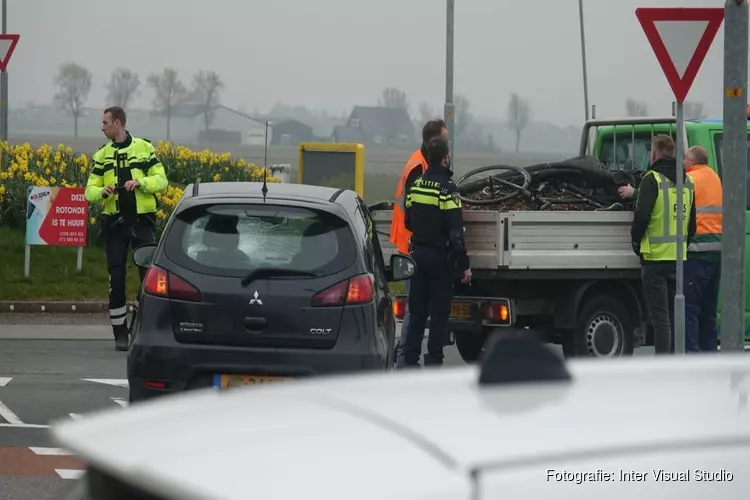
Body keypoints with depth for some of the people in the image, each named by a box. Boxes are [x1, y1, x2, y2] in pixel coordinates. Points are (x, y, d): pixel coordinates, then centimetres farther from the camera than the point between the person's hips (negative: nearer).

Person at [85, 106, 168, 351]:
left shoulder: (144, 148, 3)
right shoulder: (102, 155, 10)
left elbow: (161, 181, 0)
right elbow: (90, 191, 7)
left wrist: (140, 182, -19)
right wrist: (103, 191, -15)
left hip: (142, 220, -2)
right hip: (115, 221, 2)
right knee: (116, 278, 1)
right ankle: (120, 334, 9)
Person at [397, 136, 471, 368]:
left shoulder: (415, 186, 6)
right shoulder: (447, 190, -15)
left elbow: (408, 223, 16)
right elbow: (456, 233, -18)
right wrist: (464, 266, -15)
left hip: (418, 253, 6)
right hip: (441, 258, -6)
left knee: (417, 309, 12)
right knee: (439, 313, 1)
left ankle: (407, 357, 7)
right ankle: (433, 360, 2)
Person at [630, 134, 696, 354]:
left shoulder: (652, 179, -10)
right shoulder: (687, 182, 11)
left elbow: (642, 215, -17)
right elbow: (692, 221, 15)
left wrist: (636, 240, 0)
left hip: (655, 256, -6)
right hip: (678, 258, 6)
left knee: (660, 317, -5)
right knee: (674, 315, 14)